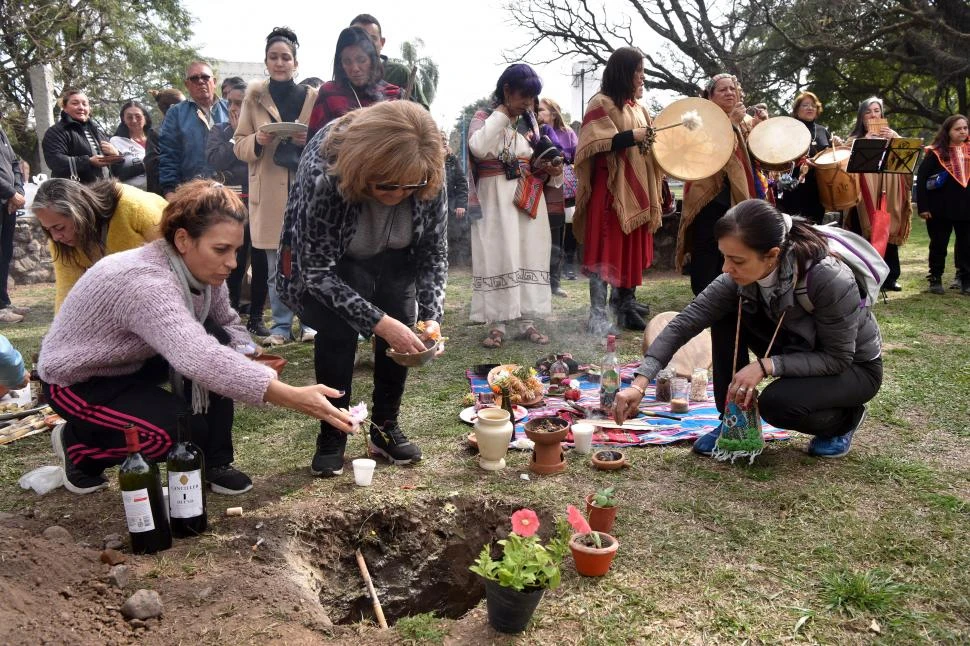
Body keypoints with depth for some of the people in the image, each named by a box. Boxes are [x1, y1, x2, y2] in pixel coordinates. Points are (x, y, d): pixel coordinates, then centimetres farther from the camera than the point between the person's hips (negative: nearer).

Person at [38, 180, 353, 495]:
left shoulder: (200, 269, -14)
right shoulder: (145, 282, -39)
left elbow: (229, 325, 1)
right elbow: (197, 359, -53)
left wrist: (248, 359, -23)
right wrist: (291, 397, -60)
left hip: (135, 362, 7)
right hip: (77, 380, -7)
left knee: (216, 342, -16)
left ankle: (213, 462, 0)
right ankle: (78, 444, 4)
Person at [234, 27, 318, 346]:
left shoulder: (312, 96, 6)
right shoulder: (254, 97, 8)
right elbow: (240, 145, 8)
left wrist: (310, 140, -13)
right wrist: (258, 141, -13)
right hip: (269, 190, 1)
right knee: (276, 265, 4)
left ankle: (310, 322, 14)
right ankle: (281, 326, 14)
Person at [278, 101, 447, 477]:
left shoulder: (430, 178, -27)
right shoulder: (323, 174, -39)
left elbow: (434, 254, -14)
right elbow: (317, 270, -33)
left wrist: (432, 316, -28)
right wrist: (378, 322, -41)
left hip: (391, 261, 3)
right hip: (320, 261, -3)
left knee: (401, 327, -14)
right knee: (338, 326, -23)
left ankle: (385, 428, 5)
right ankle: (332, 437, -6)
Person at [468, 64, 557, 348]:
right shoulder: (483, 117, -1)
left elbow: (534, 167, 16)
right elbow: (478, 148, -24)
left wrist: (551, 171, -7)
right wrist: (502, 113, -14)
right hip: (495, 201, -5)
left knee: (528, 258, 4)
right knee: (498, 259, -5)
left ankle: (526, 321, 10)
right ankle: (497, 325, 1)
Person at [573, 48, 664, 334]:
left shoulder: (638, 108, 18)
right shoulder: (601, 103, -4)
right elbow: (598, 145, -16)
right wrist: (634, 136, -22)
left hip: (636, 188, 8)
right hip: (610, 189, -8)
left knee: (633, 250, 8)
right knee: (606, 249, -8)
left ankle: (627, 309, 16)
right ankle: (598, 315, -6)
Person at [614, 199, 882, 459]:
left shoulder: (830, 280, -36)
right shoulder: (739, 279, -22)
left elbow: (839, 358, -26)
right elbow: (684, 323, -24)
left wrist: (766, 365, -36)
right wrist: (639, 384, -32)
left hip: (855, 366, -5)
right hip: (800, 349, 5)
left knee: (777, 403, -32)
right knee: (727, 315, -17)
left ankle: (846, 417, 3)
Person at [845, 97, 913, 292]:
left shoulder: (891, 136, 14)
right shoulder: (855, 139, 8)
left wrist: (896, 139, -10)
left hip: (887, 194, 3)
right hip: (863, 196, -2)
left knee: (889, 233, 6)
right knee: (864, 237, -4)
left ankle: (890, 277, 13)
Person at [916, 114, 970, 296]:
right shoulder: (936, 152, -4)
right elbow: (921, 179, -7)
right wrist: (922, 206, -12)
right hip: (941, 207, -3)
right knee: (938, 245, 7)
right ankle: (935, 279, 17)